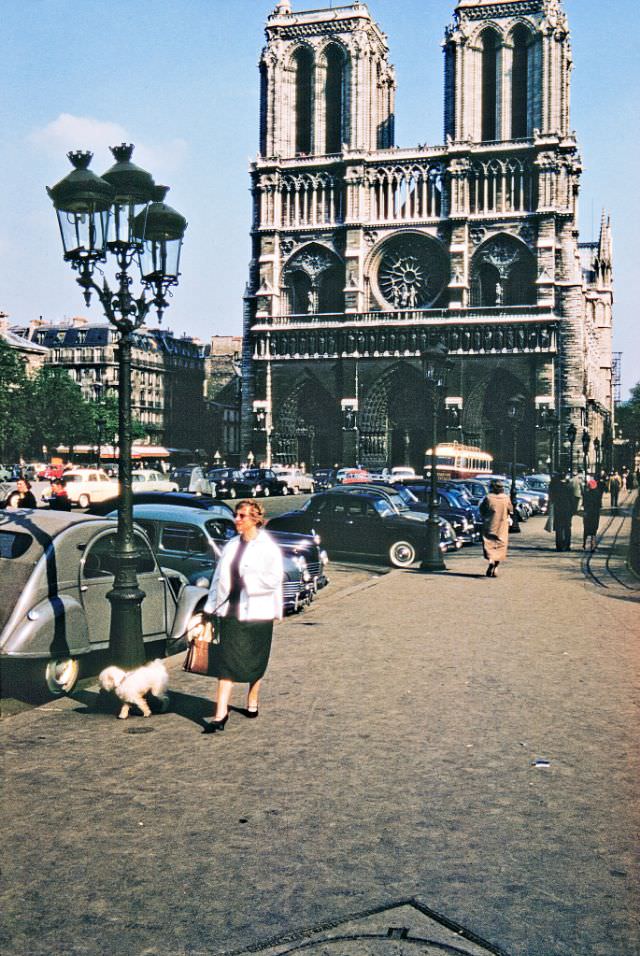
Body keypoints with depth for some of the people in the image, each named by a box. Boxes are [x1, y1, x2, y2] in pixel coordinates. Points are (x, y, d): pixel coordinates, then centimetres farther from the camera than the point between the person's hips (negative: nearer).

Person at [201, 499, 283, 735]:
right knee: (225, 662, 0)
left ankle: (252, 702, 30)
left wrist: (247, 580, -17)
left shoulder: (268, 547, -7)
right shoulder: (232, 545, 9)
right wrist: (211, 607, 10)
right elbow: (219, 577, 13)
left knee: (255, 662, 10)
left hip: (256, 612, -4)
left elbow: (274, 579, -14)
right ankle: (220, 714, 3)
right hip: (230, 611, 4)